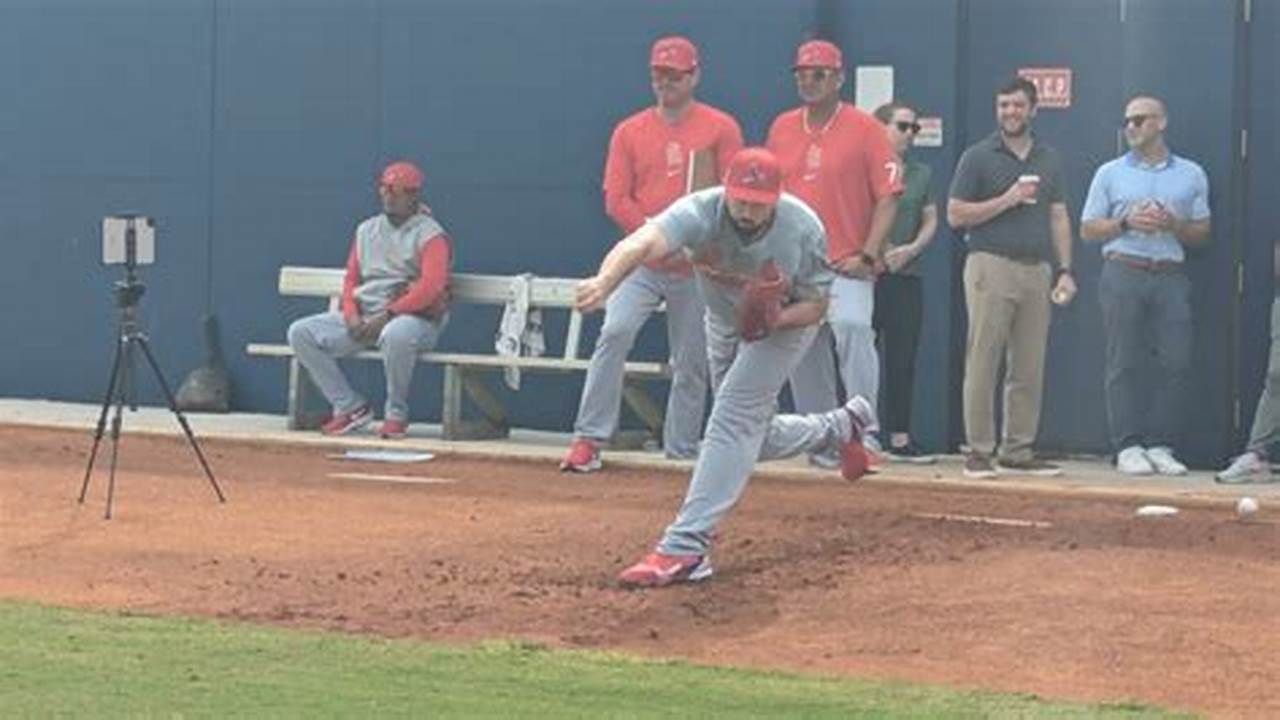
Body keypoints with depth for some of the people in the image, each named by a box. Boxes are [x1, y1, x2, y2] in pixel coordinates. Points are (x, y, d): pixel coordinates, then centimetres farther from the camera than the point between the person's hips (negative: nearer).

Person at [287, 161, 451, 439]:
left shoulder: (430, 235, -5)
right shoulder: (366, 230, 17)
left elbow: (431, 287, -18)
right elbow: (351, 279, 17)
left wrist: (387, 316, -21)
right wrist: (351, 314, -3)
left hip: (414, 317, -6)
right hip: (362, 318, 7)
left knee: (396, 335, -43)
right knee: (300, 333, -10)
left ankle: (396, 414, -19)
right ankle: (350, 407, -8)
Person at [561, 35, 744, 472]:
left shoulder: (720, 128, 3)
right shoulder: (630, 132, 7)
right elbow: (615, 201, 1)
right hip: (642, 262, 0)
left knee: (692, 362, 4)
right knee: (615, 332, -19)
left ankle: (681, 453, 14)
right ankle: (589, 439, -17)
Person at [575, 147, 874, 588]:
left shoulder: (803, 230, -32)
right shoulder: (700, 213, -35)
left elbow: (817, 305, -18)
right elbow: (644, 242, -56)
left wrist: (775, 319, -40)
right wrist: (605, 280, -77)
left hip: (786, 323, -4)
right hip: (724, 322, 4)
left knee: (734, 422, -17)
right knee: (754, 438, 17)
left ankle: (685, 548, -19)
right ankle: (841, 428, 47)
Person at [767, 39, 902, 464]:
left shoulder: (864, 128, -2)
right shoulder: (782, 128, 11)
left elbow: (888, 195, -5)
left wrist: (868, 255, -13)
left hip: (846, 266, -5)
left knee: (852, 327, -26)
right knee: (803, 352, 6)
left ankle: (864, 430, -22)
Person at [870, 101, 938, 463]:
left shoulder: (921, 174, 15)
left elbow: (930, 220, 15)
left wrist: (912, 249, -3)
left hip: (906, 275, 5)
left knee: (903, 359, 4)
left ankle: (899, 438, 8)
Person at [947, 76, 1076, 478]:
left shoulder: (1049, 160, 15)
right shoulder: (978, 157, 1)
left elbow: (1059, 218, 15)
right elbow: (956, 215, -3)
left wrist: (1065, 271, 6)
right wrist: (1006, 200, -11)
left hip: (1036, 270, 5)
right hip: (991, 265, -5)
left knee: (1029, 370, 5)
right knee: (983, 366, -5)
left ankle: (1018, 452, 11)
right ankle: (979, 452, -2)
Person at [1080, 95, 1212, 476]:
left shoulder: (1191, 175, 13)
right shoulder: (1110, 174, 11)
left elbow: (1202, 233, 13)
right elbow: (1088, 230, 9)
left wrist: (1173, 225, -7)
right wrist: (1127, 223, -7)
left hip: (1171, 277, 1)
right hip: (1124, 273, -1)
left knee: (1175, 362, -6)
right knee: (1125, 364, -5)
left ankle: (1160, 446, 0)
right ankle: (1128, 447, -3)